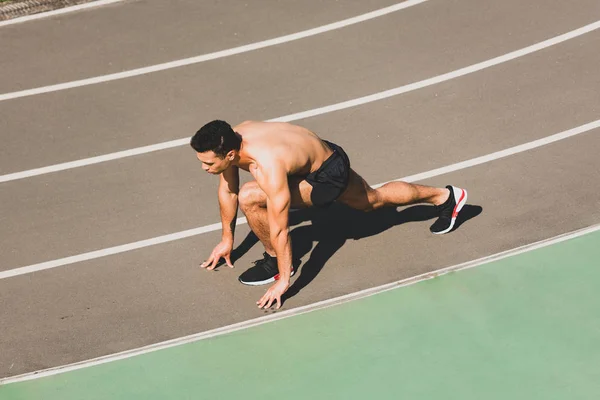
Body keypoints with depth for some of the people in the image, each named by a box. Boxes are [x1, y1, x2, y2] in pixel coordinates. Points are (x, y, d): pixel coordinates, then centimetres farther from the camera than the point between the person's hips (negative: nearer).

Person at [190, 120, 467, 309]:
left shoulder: (267, 167, -39)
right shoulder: (228, 141, -17)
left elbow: (279, 229, -33)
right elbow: (227, 189, 1)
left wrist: (283, 280, -24)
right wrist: (227, 239, 10)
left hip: (329, 175, -9)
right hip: (324, 152, 9)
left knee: (250, 197, -25)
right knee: (372, 200, 31)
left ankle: (275, 262, -1)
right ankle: (445, 196, 49)